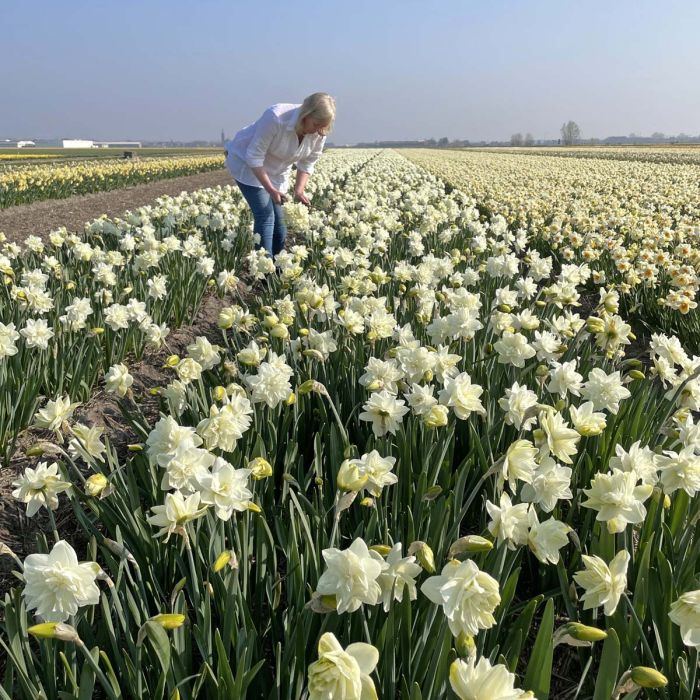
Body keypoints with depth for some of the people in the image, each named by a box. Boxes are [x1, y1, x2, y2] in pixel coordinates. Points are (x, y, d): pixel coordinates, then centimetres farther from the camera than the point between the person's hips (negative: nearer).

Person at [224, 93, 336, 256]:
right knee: (265, 216, -17)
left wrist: (299, 191, -20)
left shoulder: (319, 134, -17)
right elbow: (254, 157, -29)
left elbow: (306, 164, -4)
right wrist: (271, 190, -33)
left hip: (276, 171, 6)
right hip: (245, 160, -6)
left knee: (279, 219, 2)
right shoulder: (275, 118, -35)